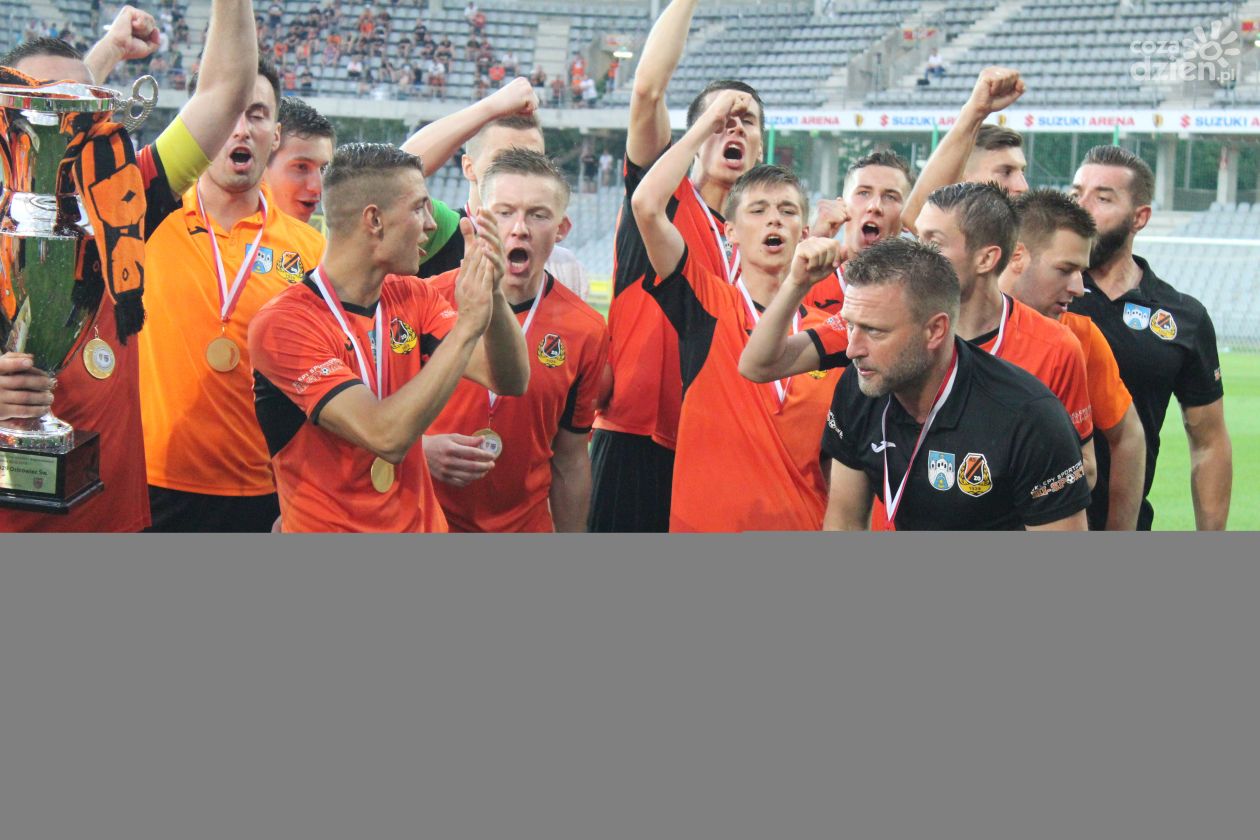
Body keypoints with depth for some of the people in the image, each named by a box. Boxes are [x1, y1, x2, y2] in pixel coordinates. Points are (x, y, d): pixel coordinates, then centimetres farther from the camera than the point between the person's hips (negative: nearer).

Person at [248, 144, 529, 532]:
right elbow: (386, 435, -28)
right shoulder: (282, 324, -18)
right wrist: (467, 325, -26)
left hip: (421, 523, 6)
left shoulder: (413, 297, 2)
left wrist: (492, 294, -19)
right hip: (329, 527, -6)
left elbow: (511, 381, -4)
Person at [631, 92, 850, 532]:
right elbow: (647, 204, -13)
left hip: (803, 527, 3)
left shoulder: (834, 330, 6)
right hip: (705, 523, -3)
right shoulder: (708, 305, -3)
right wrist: (708, 123, -5)